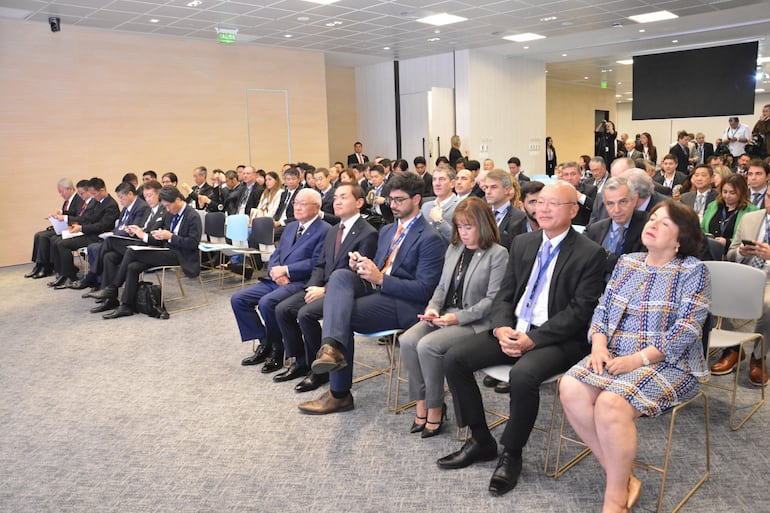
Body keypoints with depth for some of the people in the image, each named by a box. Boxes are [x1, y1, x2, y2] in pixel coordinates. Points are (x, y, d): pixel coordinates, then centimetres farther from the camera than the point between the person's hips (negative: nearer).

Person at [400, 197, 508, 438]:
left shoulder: (498, 254, -6)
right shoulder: (453, 249, 16)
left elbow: (493, 299, -11)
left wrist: (458, 318, -18)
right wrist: (433, 308, -2)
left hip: (475, 321, -6)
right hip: (445, 314, 7)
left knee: (427, 345, -28)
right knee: (407, 341, -19)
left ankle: (435, 408, -9)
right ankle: (421, 402, -6)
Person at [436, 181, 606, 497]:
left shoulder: (590, 254, -6)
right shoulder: (522, 243, 12)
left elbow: (579, 311, -12)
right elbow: (504, 294, 11)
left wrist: (532, 339, -21)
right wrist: (501, 328, -10)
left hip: (559, 339, -6)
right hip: (513, 329, 6)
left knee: (522, 375, -35)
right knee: (454, 359, -10)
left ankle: (511, 454, -8)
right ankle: (481, 441, 7)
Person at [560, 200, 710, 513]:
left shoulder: (692, 270, -3)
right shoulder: (626, 263, 15)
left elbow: (688, 327, -12)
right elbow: (603, 308, 13)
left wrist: (638, 359, -20)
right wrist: (599, 344, -7)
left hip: (667, 363, -5)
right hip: (614, 356, 6)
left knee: (610, 404, -32)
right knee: (570, 390, -23)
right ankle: (623, 477, -8)